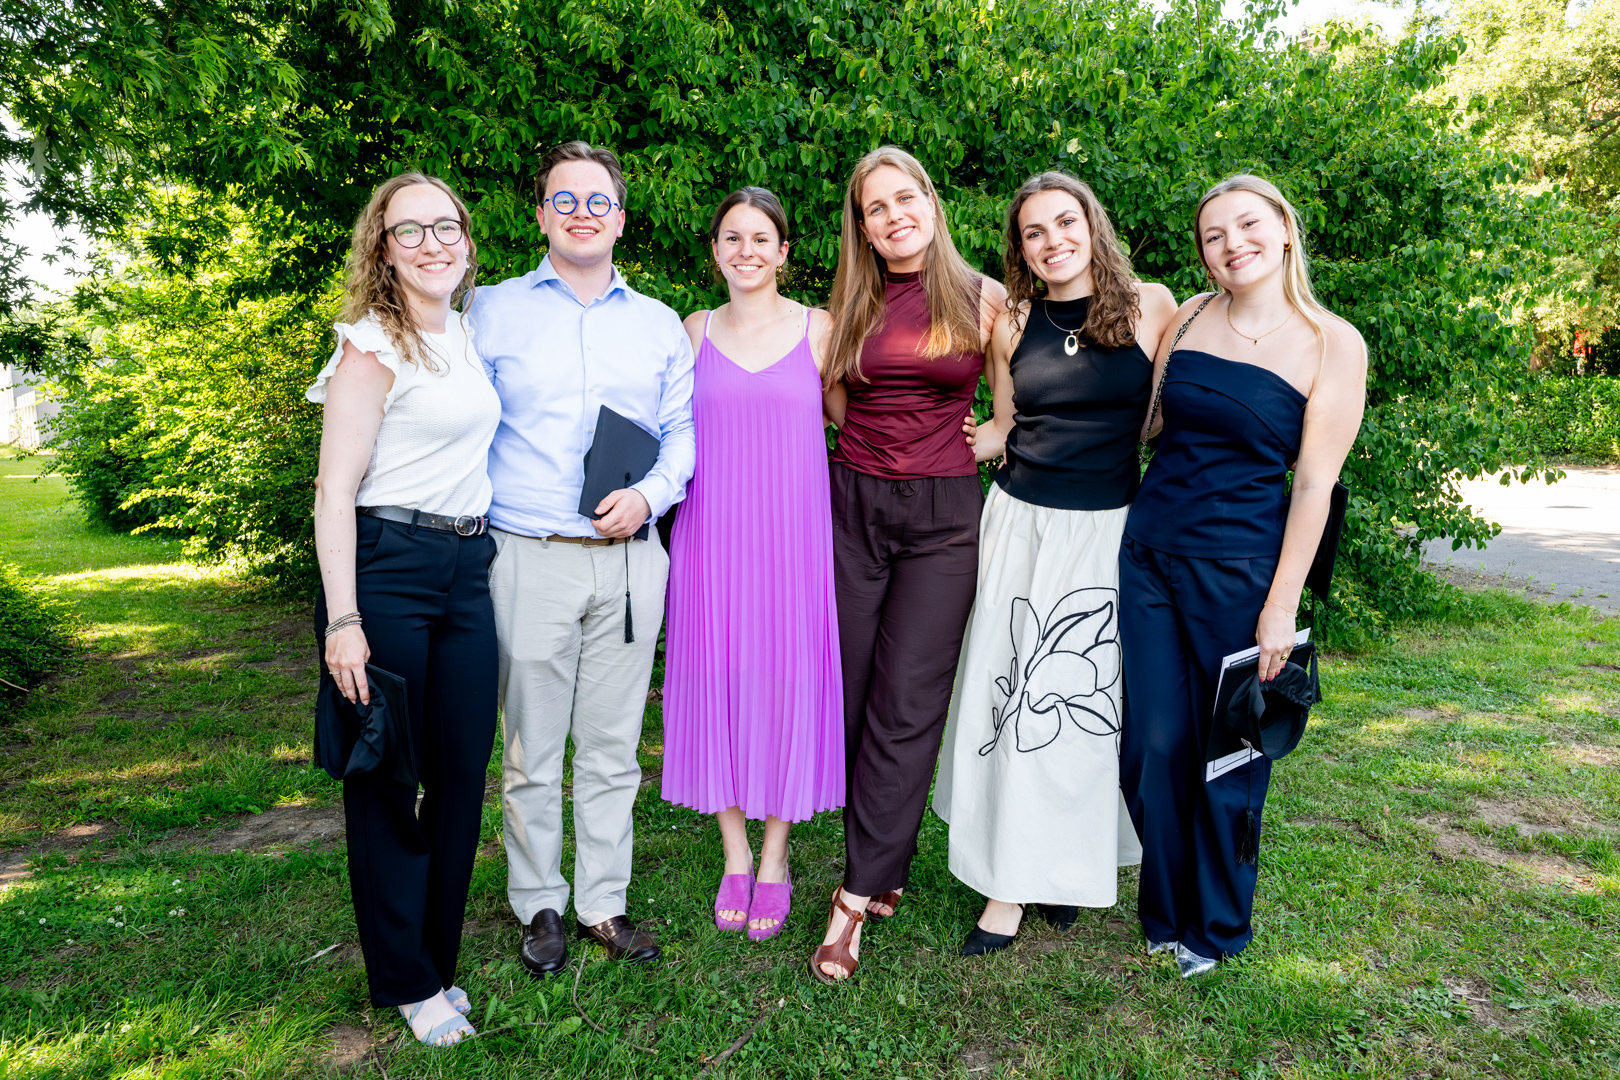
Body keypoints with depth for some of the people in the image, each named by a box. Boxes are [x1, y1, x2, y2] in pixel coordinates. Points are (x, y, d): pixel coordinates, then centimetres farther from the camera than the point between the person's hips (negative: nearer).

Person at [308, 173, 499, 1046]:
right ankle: (406, 980, 20)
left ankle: (438, 959, 27)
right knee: (384, 777, 4)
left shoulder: (468, 335, 14)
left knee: (461, 771, 10)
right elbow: (335, 489, -11)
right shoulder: (373, 346, -7)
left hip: (466, 573, 7)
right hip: (386, 569, -7)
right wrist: (342, 620, -17)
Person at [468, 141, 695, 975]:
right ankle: (539, 905, 24)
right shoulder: (493, 311, 6)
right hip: (530, 558, -2)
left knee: (613, 746, 10)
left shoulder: (659, 324, 13)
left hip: (631, 558, 2)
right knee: (532, 748, 6)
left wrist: (650, 495, -7)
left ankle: (605, 902, 24)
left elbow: (683, 426, 11)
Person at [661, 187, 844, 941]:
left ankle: (774, 858, 20)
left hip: (793, 534, -1)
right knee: (719, 678, 5)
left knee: (787, 679, 2)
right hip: (713, 533, 2)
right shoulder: (695, 332, 10)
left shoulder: (818, 328, 4)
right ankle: (734, 855, 23)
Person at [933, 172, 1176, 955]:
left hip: (1110, 531, -1)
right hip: (1021, 524, 2)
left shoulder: (1151, 306, 0)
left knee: (1086, 697, 5)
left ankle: (1070, 863, 25)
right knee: (1014, 692, 3)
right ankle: (1010, 883, 17)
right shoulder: (1012, 325, 5)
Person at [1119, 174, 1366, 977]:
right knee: (1153, 740, 7)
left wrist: (1281, 606, -10)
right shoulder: (1188, 317, 6)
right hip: (1148, 549, 3)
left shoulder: (1333, 345, -5)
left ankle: (1215, 925, 31)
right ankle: (1165, 910, 30)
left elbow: (1314, 484, -8)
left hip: (1238, 564, -3)